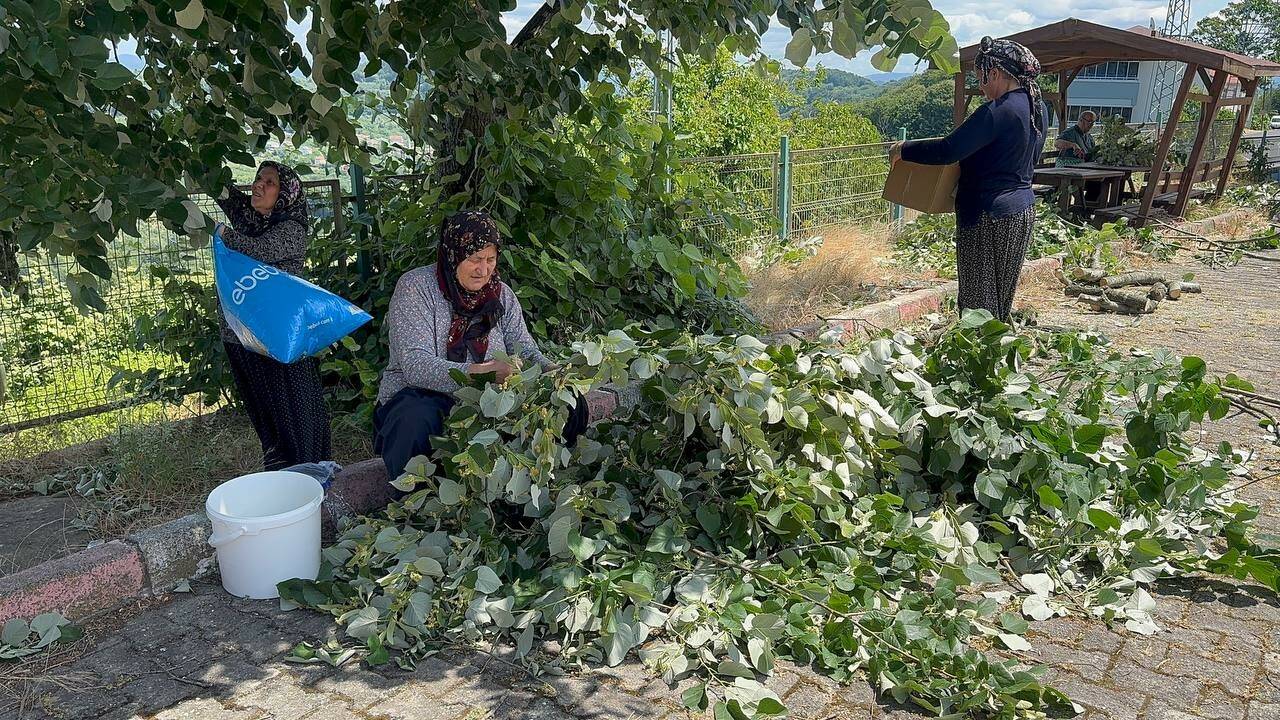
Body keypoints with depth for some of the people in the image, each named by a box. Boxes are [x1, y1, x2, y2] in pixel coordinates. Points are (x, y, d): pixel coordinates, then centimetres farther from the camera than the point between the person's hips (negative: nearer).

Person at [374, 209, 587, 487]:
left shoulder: (501, 293, 8)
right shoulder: (415, 287, -9)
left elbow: (526, 351, 6)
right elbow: (417, 367, -21)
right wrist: (480, 372, -36)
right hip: (419, 397, -4)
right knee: (415, 421, -41)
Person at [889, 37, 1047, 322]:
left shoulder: (999, 111, -19)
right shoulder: (1036, 108, 10)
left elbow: (947, 151, -24)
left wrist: (903, 149, -11)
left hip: (989, 216, -10)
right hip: (1023, 211, 10)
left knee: (979, 301, -2)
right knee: (1002, 297, 18)